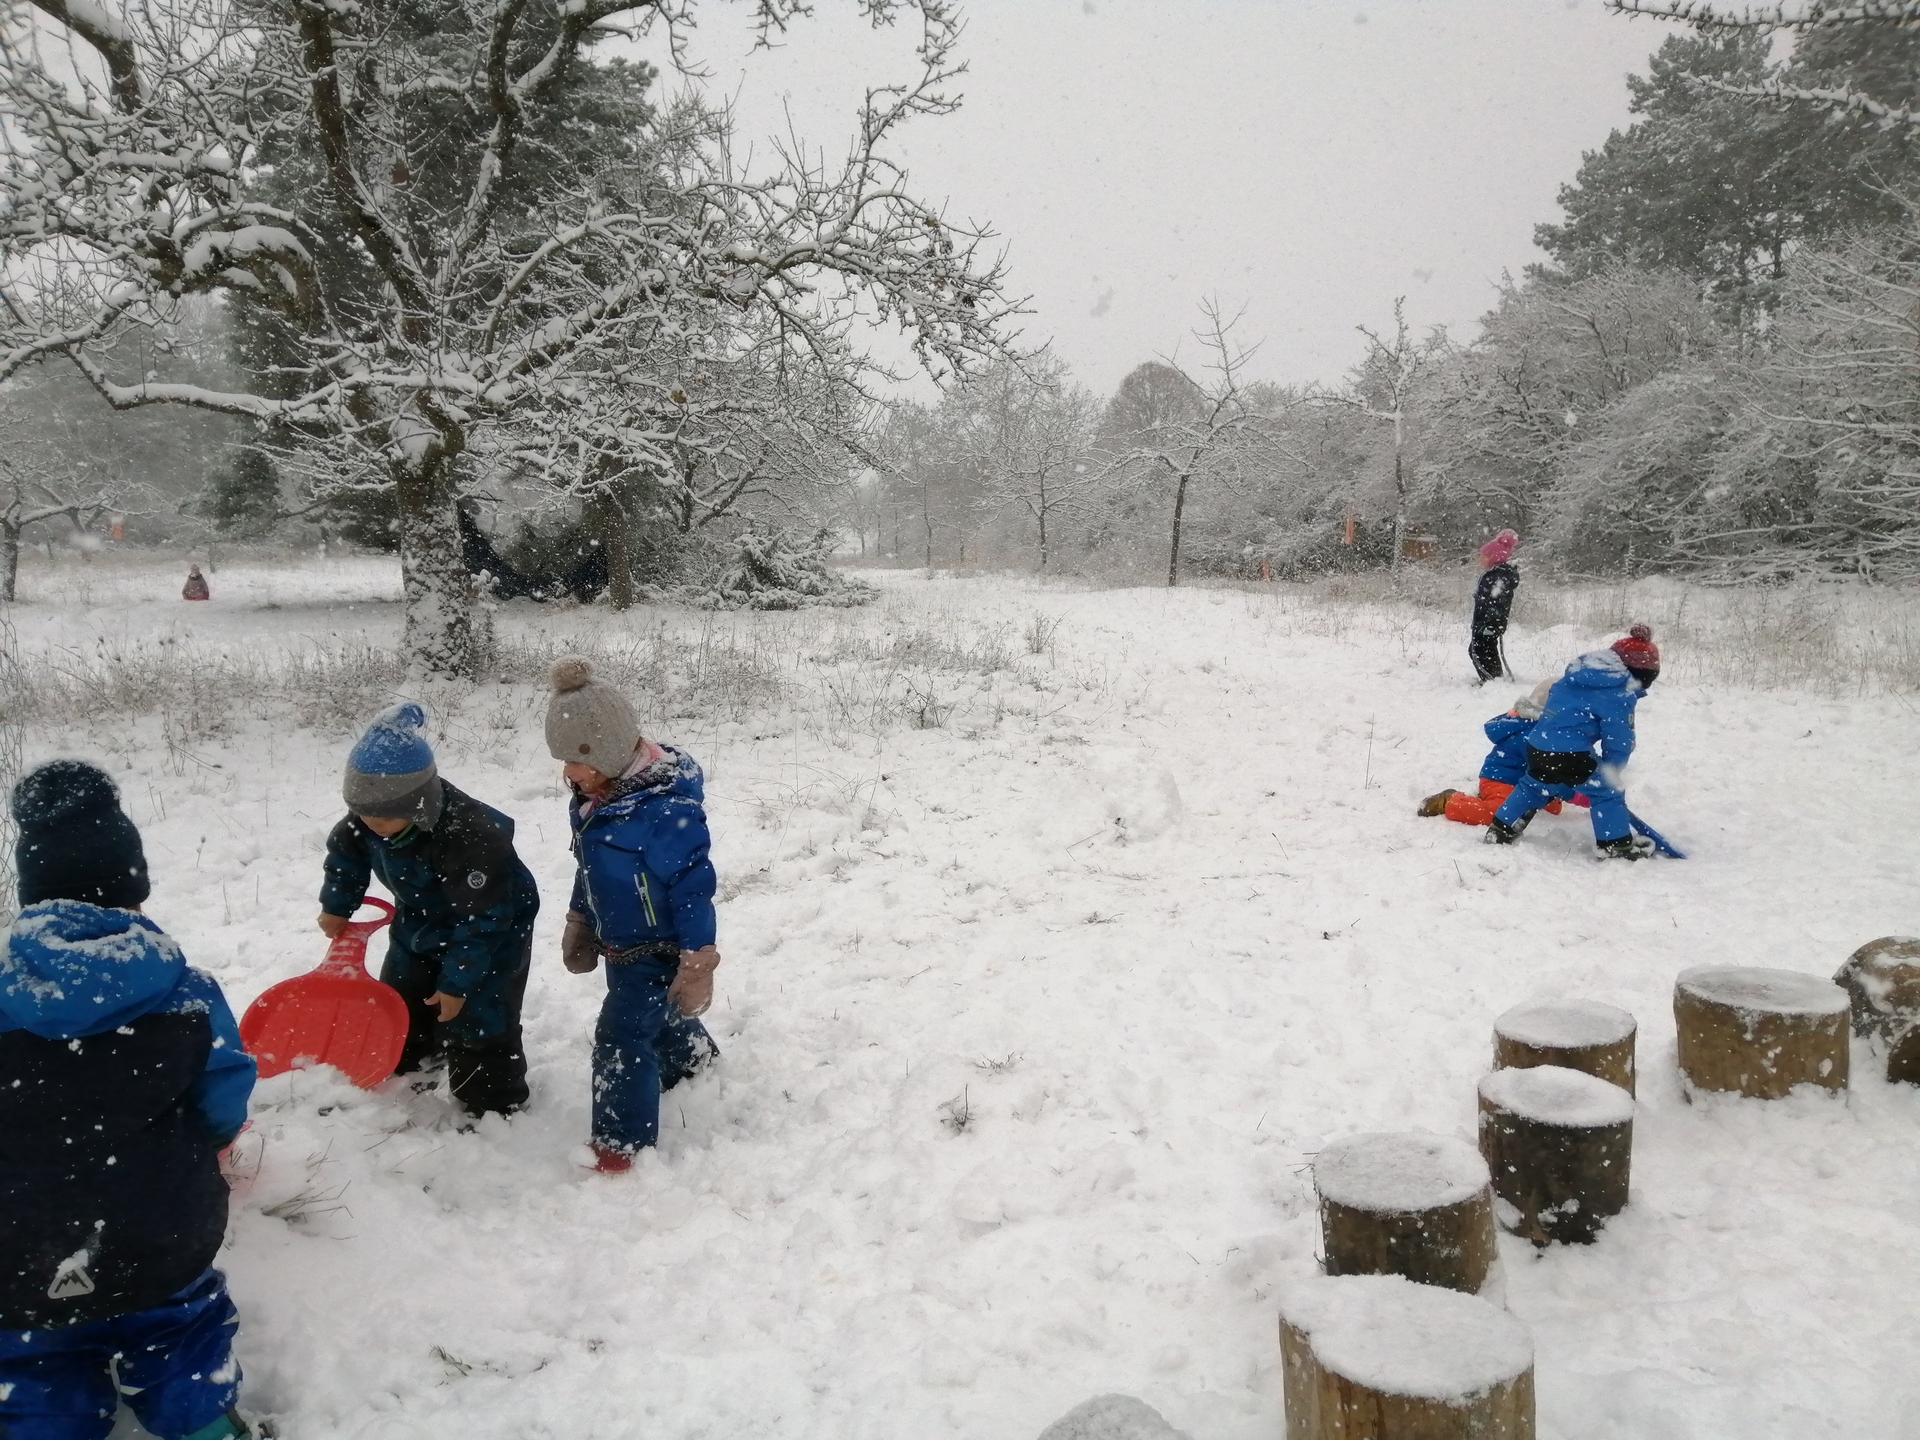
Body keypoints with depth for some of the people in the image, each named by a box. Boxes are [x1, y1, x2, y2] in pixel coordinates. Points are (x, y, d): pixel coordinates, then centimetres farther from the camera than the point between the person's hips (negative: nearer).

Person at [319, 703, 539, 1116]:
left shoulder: (470, 837, -43)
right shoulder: (365, 818, -21)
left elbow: (482, 921, -33)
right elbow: (346, 853, 6)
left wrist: (457, 982, -27)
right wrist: (336, 907, 13)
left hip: (492, 932, -7)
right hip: (420, 925, 7)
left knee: (475, 1024, -7)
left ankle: (494, 1108, 12)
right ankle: (403, 1068, 47)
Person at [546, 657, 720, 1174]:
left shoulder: (665, 807, -31)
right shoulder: (593, 798, -3)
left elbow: (692, 884, -27)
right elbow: (589, 868, 13)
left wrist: (698, 960, -23)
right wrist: (579, 923, 22)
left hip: (658, 949, -9)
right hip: (621, 946, 9)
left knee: (621, 1036, -8)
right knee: (658, 1015, 28)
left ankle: (622, 1142, 5)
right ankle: (697, 1059, 56)